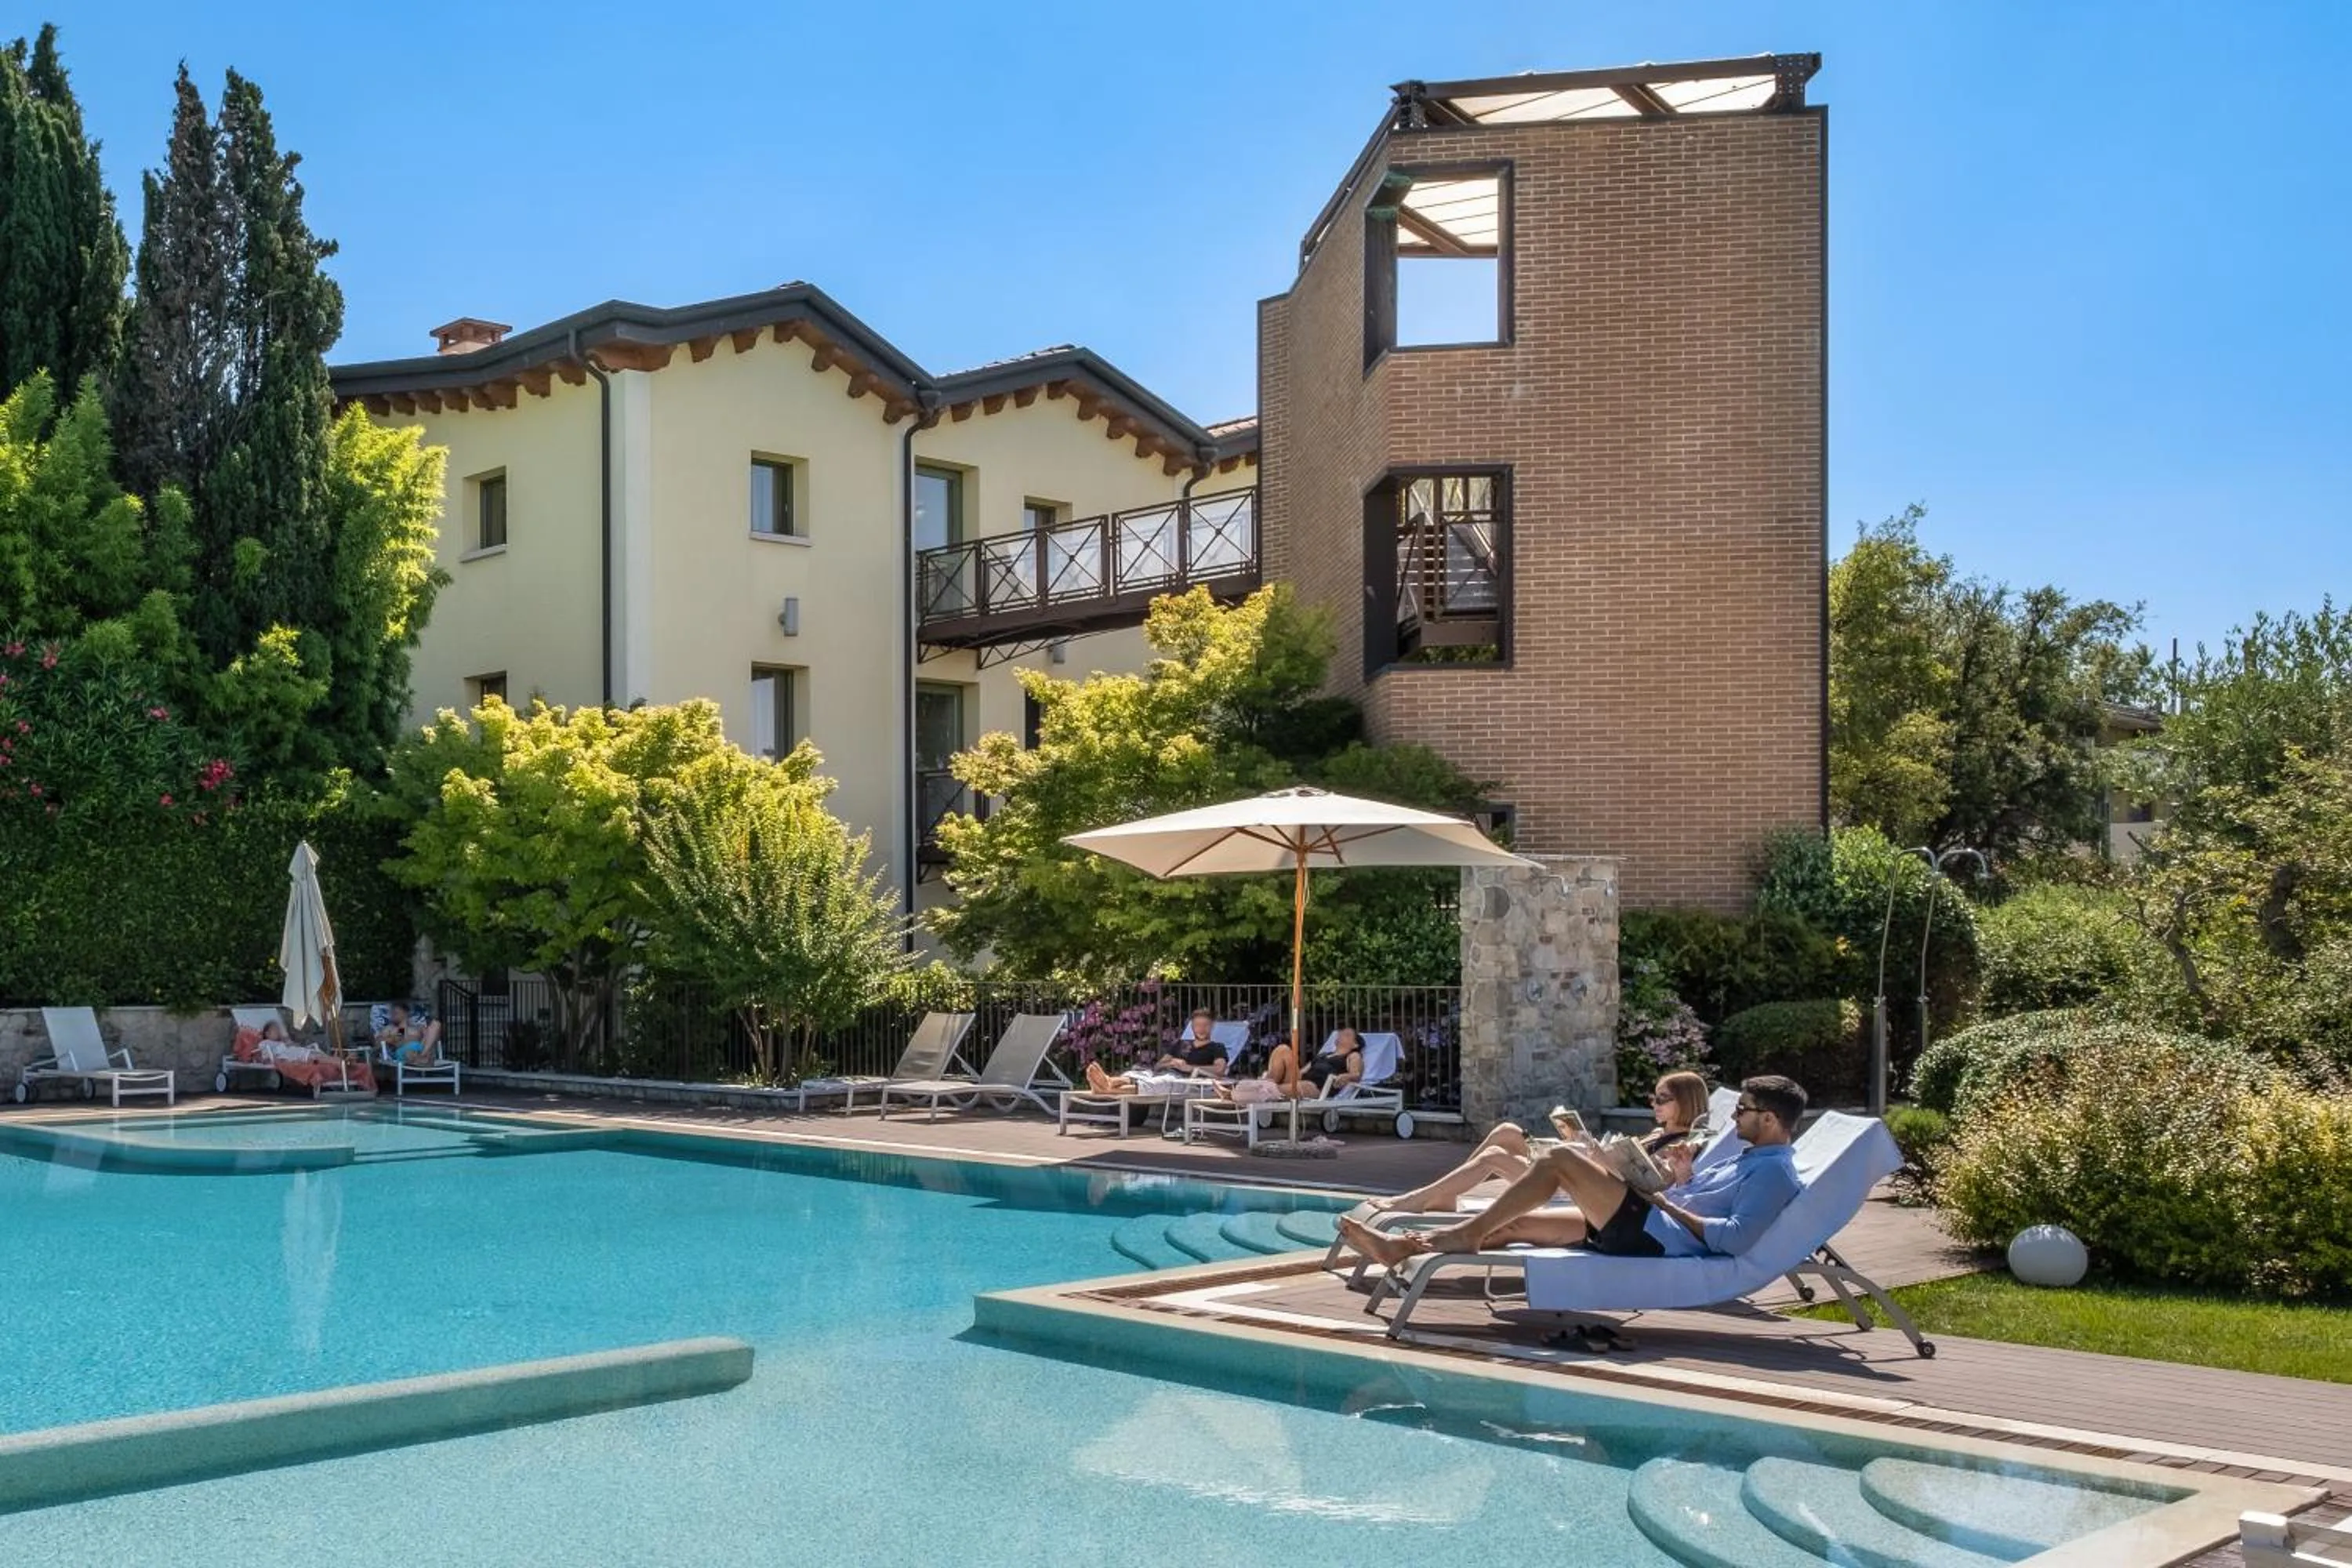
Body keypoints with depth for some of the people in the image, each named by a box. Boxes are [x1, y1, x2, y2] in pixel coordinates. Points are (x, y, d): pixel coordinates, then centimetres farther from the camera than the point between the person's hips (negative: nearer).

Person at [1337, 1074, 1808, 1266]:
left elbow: (1736, 1238, -22)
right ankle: (1399, 1247, 0)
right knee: (1512, 1224, 3)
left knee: (1561, 1159, -15)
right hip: (1644, 1229, 10)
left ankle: (1468, 1233, -8)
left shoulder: (1774, 1172, -7)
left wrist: (1672, 1207, -13)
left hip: (1661, 1239, -10)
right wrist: (1684, 1178, 10)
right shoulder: (1752, 1160, 24)